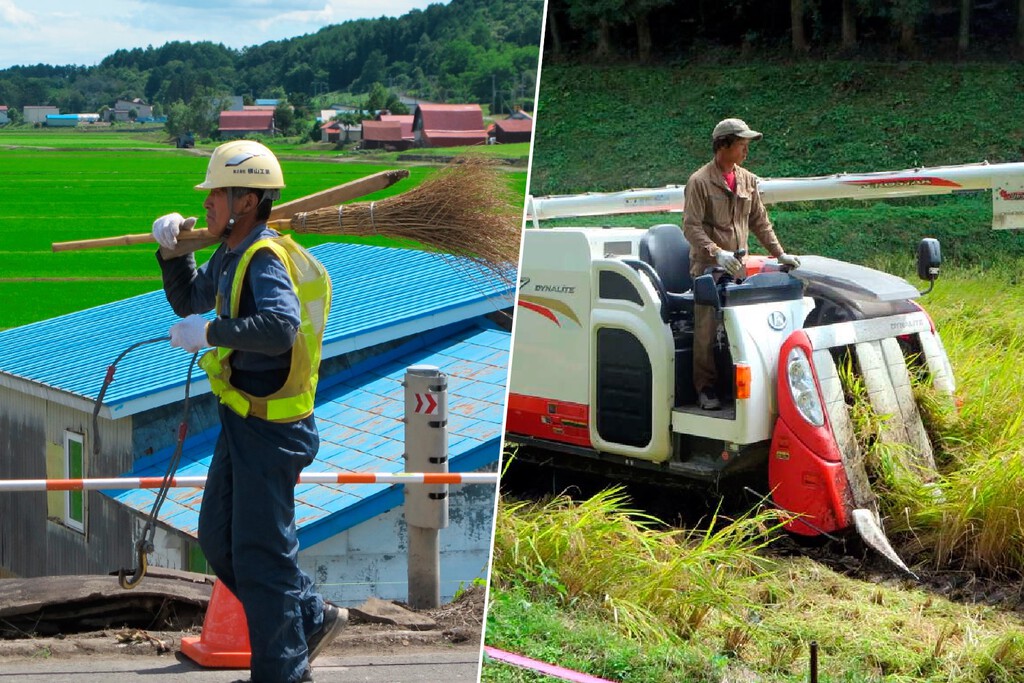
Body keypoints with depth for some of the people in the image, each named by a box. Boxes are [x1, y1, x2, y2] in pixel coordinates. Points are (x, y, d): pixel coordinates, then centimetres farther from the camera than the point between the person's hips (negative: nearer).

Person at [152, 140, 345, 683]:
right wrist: (171, 251, 13)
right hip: (242, 421, 10)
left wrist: (212, 332, -29)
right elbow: (188, 301, 28)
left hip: (268, 429, -10)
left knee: (259, 553, 0)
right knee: (218, 541, 18)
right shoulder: (231, 256, 12)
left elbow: (282, 328, -37)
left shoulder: (266, 258, -19)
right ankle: (311, 619, 31)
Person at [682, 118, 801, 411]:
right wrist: (717, 253, -25)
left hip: (738, 266, 5)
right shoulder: (700, 181, -6)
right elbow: (691, 227, -12)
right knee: (707, 328, -5)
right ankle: (705, 388, 2)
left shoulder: (748, 180, 13)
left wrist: (779, 254, 13)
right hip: (708, 267, -5)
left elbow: (759, 221, 19)